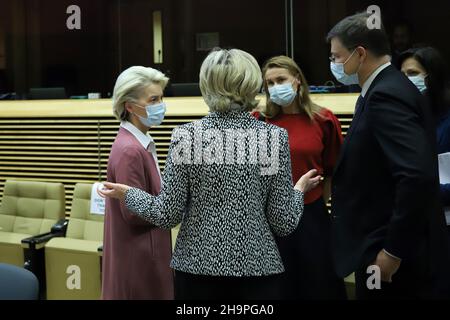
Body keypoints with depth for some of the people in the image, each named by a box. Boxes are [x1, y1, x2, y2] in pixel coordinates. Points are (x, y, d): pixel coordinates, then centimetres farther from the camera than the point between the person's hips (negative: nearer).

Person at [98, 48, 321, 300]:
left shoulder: (187, 135, -7)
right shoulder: (274, 137, -6)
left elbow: (168, 215, -6)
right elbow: (284, 223, -5)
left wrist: (128, 194, 11)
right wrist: (299, 190, 14)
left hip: (198, 266, 0)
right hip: (257, 268, 0)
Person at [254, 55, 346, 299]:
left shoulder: (324, 120, -2)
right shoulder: (259, 122, -3)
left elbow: (332, 172, 7)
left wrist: (320, 205, 9)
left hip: (312, 216, 1)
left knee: (319, 285, 12)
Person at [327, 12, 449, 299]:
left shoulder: (385, 96, -20)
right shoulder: (389, 88, 10)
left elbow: (418, 177, -29)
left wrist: (393, 251, -23)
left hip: (395, 250, -9)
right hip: (391, 243, 9)